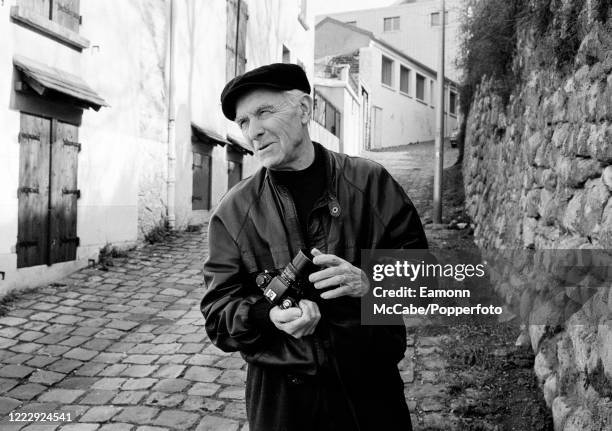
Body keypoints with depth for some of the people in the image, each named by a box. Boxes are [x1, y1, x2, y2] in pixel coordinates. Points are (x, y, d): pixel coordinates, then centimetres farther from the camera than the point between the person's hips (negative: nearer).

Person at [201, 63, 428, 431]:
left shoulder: (371, 182, -3)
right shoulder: (232, 213, -2)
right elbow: (218, 315, -2)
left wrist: (369, 282, -20)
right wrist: (269, 315, -23)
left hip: (371, 386, 0)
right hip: (280, 397, 0)